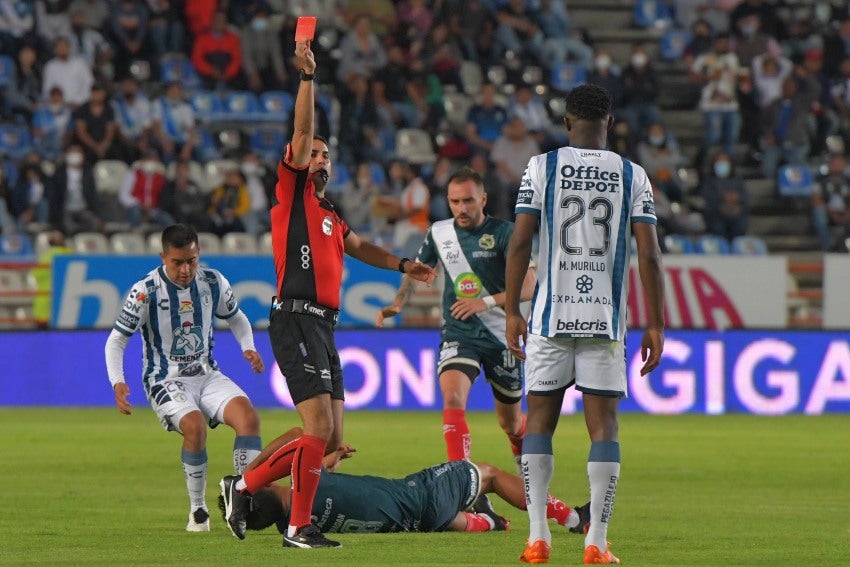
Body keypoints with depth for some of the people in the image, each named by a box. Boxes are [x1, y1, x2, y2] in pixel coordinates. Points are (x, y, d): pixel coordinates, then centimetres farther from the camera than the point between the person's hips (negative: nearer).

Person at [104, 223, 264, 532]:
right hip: (166, 380, -4)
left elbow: (237, 318, 19)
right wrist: (117, 383, -23)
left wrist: (248, 348, -2)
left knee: (248, 414, -23)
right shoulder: (145, 292, -13)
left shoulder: (214, 282, -1)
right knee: (195, 424, -33)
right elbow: (116, 340, -7)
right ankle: (198, 510, -17)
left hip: (207, 375, 4)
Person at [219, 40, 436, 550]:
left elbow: (359, 247, 39)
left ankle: (244, 486, 16)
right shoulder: (293, 192, 2)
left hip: (324, 327, 9)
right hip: (296, 321, -9)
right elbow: (302, 131, -8)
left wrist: (403, 265, 29)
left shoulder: (332, 216, 22)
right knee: (320, 430, -14)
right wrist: (308, 76, -13)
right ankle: (300, 529, -7)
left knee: (330, 441, 7)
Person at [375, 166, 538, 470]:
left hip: (502, 336, -2)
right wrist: (397, 304, 2)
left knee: (510, 423, 13)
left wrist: (486, 302, -29)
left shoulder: (504, 233, -11)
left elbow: (529, 286, -18)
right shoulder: (439, 233, 1)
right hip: (458, 334, 2)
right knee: (452, 397, -27)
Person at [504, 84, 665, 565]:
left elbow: (520, 243, -4)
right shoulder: (633, 176, 3)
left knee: (540, 422, 9)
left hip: (551, 316, 0)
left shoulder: (542, 168, 1)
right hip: (606, 320, 0)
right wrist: (656, 325, 4)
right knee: (604, 427, 3)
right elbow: (649, 255, -1)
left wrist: (512, 312, 2)